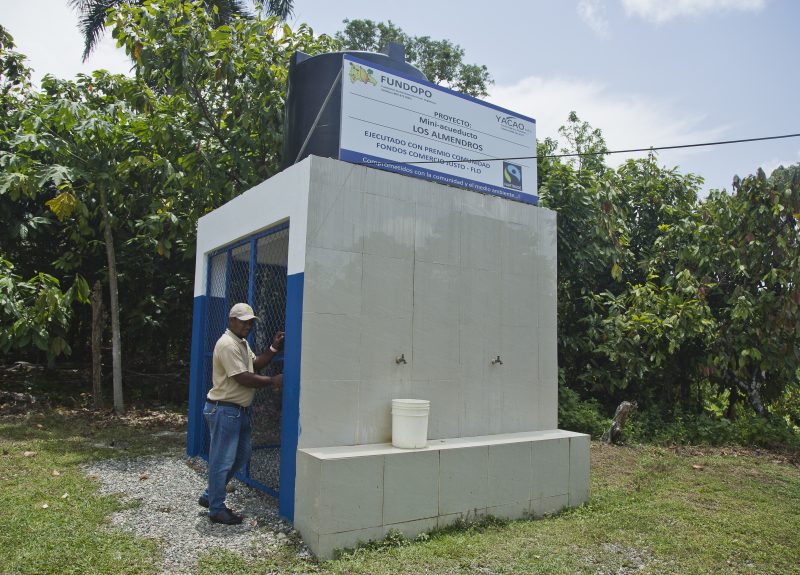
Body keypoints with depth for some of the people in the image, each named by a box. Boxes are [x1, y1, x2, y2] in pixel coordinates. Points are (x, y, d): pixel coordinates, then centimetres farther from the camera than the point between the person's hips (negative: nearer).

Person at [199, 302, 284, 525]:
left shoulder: (243, 343, 14)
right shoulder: (227, 344, -19)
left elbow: (255, 364, 12)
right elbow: (243, 378, -23)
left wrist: (273, 348, 1)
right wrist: (273, 381, -18)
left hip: (240, 410, 10)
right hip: (224, 410, -10)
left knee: (241, 456, 18)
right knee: (222, 461, 0)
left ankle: (210, 496, 30)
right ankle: (217, 510, 13)